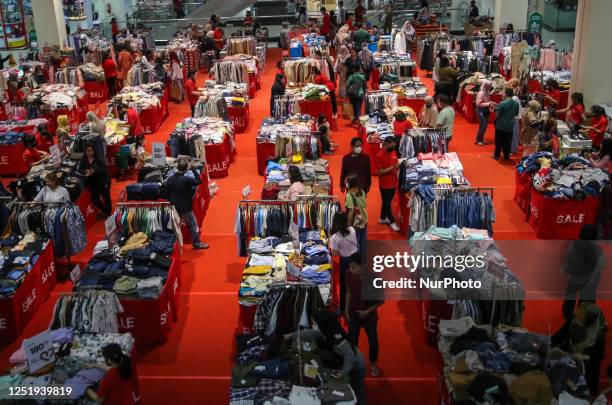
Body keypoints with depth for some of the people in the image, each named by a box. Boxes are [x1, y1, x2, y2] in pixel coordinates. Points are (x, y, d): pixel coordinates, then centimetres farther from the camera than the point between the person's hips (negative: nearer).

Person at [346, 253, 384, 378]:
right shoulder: (349, 275, -13)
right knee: (352, 341, 4)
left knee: (373, 341, 13)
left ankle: (373, 365, 37)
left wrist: (368, 311, -16)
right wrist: (346, 310, 0)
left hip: (369, 314, -2)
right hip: (353, 313, 2)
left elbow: (381, 299, -12)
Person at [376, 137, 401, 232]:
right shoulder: (379, 156, -18)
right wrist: (393, 167, -26)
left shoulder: (393, 152, 3)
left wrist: (399, 164, -8)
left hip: (393, 182, 7)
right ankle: (392, 222, 15)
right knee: (387, 203, 4)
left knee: (387, 202, 19)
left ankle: (382, 218, 35)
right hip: (385, 184, -7)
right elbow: (380, 172, -20)